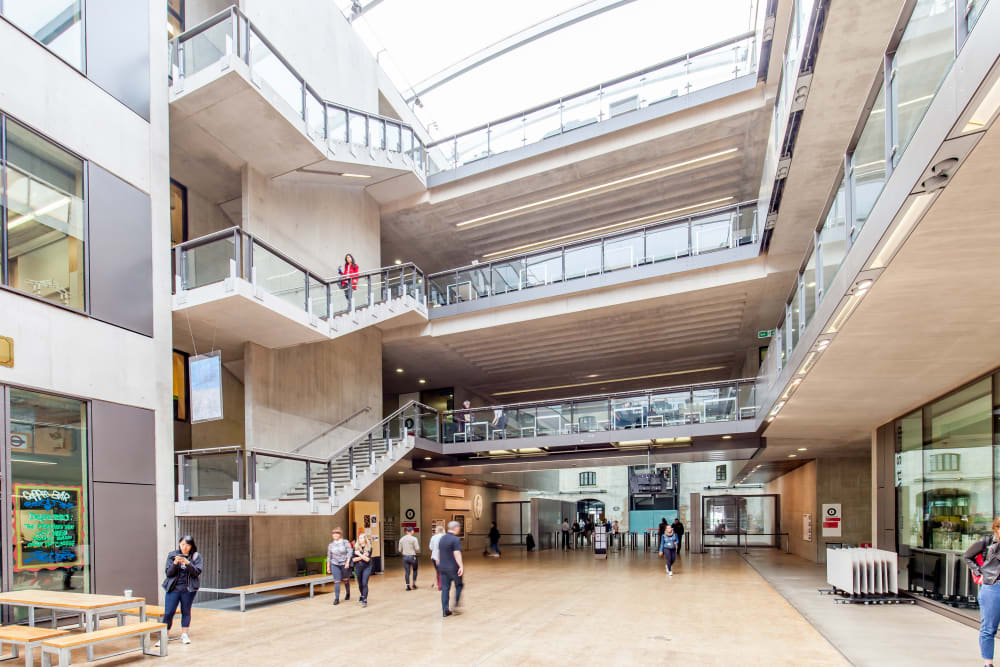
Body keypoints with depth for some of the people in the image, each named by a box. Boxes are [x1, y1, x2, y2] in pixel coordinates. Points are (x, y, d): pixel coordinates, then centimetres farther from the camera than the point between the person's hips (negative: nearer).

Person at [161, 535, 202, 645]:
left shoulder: (196, 556, 1)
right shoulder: (172, 555, 3)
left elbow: (197, 572, -8)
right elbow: (168, 573, -1)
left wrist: (188, 563, -22)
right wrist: (175, 563, -19)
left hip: (188, 589, 0)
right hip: (173, 588, 0)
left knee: (186, 612, 8)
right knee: (168, 613, -3)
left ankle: (184, 635, 19)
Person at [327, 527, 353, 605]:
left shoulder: (345, 542, -4)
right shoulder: (330, 545, 6)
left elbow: (350, 552, -10)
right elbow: (329, 556, 13)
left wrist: (347, 562, -20)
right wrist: (328, 567, 11)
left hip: (345, 564, -2)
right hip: (335, 564, 2)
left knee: (346, 580, 12)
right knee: (336, 581, -7)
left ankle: (348, 593, 36)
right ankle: (336, 599, -4)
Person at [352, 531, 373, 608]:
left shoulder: (369, 548, -6)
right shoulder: (356, 547, -1)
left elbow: (367, 559, -15)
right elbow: (353, 559, -4)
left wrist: (359, 554, -17)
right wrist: (362, 556, -15)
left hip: (366, 568, -3)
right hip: (358, 568, 3)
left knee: (364, 583, -14)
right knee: (360, 584, 14)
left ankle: (365, 600, -13)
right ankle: (362, 596, 38)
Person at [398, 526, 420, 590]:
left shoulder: (401, 539, 5)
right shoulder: (414, 539, -10)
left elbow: (400, 550, 9)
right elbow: (417, 549, -12)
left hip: (405, 557, 3)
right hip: (412, 556, -3)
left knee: (407, 571, 7)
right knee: (415, 570, 16)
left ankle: (407, 586, 5)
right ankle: (414, 583, 12)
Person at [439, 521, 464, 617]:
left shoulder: (442, 539, 10)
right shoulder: (456, 539, -13)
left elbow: (438, 552, 16)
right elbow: (457, 554, -22)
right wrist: (461, 566, -24)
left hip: (443, 568, 6)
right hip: (454, 568, -6)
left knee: (445, 588, 8)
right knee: (458, 586, 13)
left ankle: (445, 610, 8)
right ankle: (455, 606, 8)